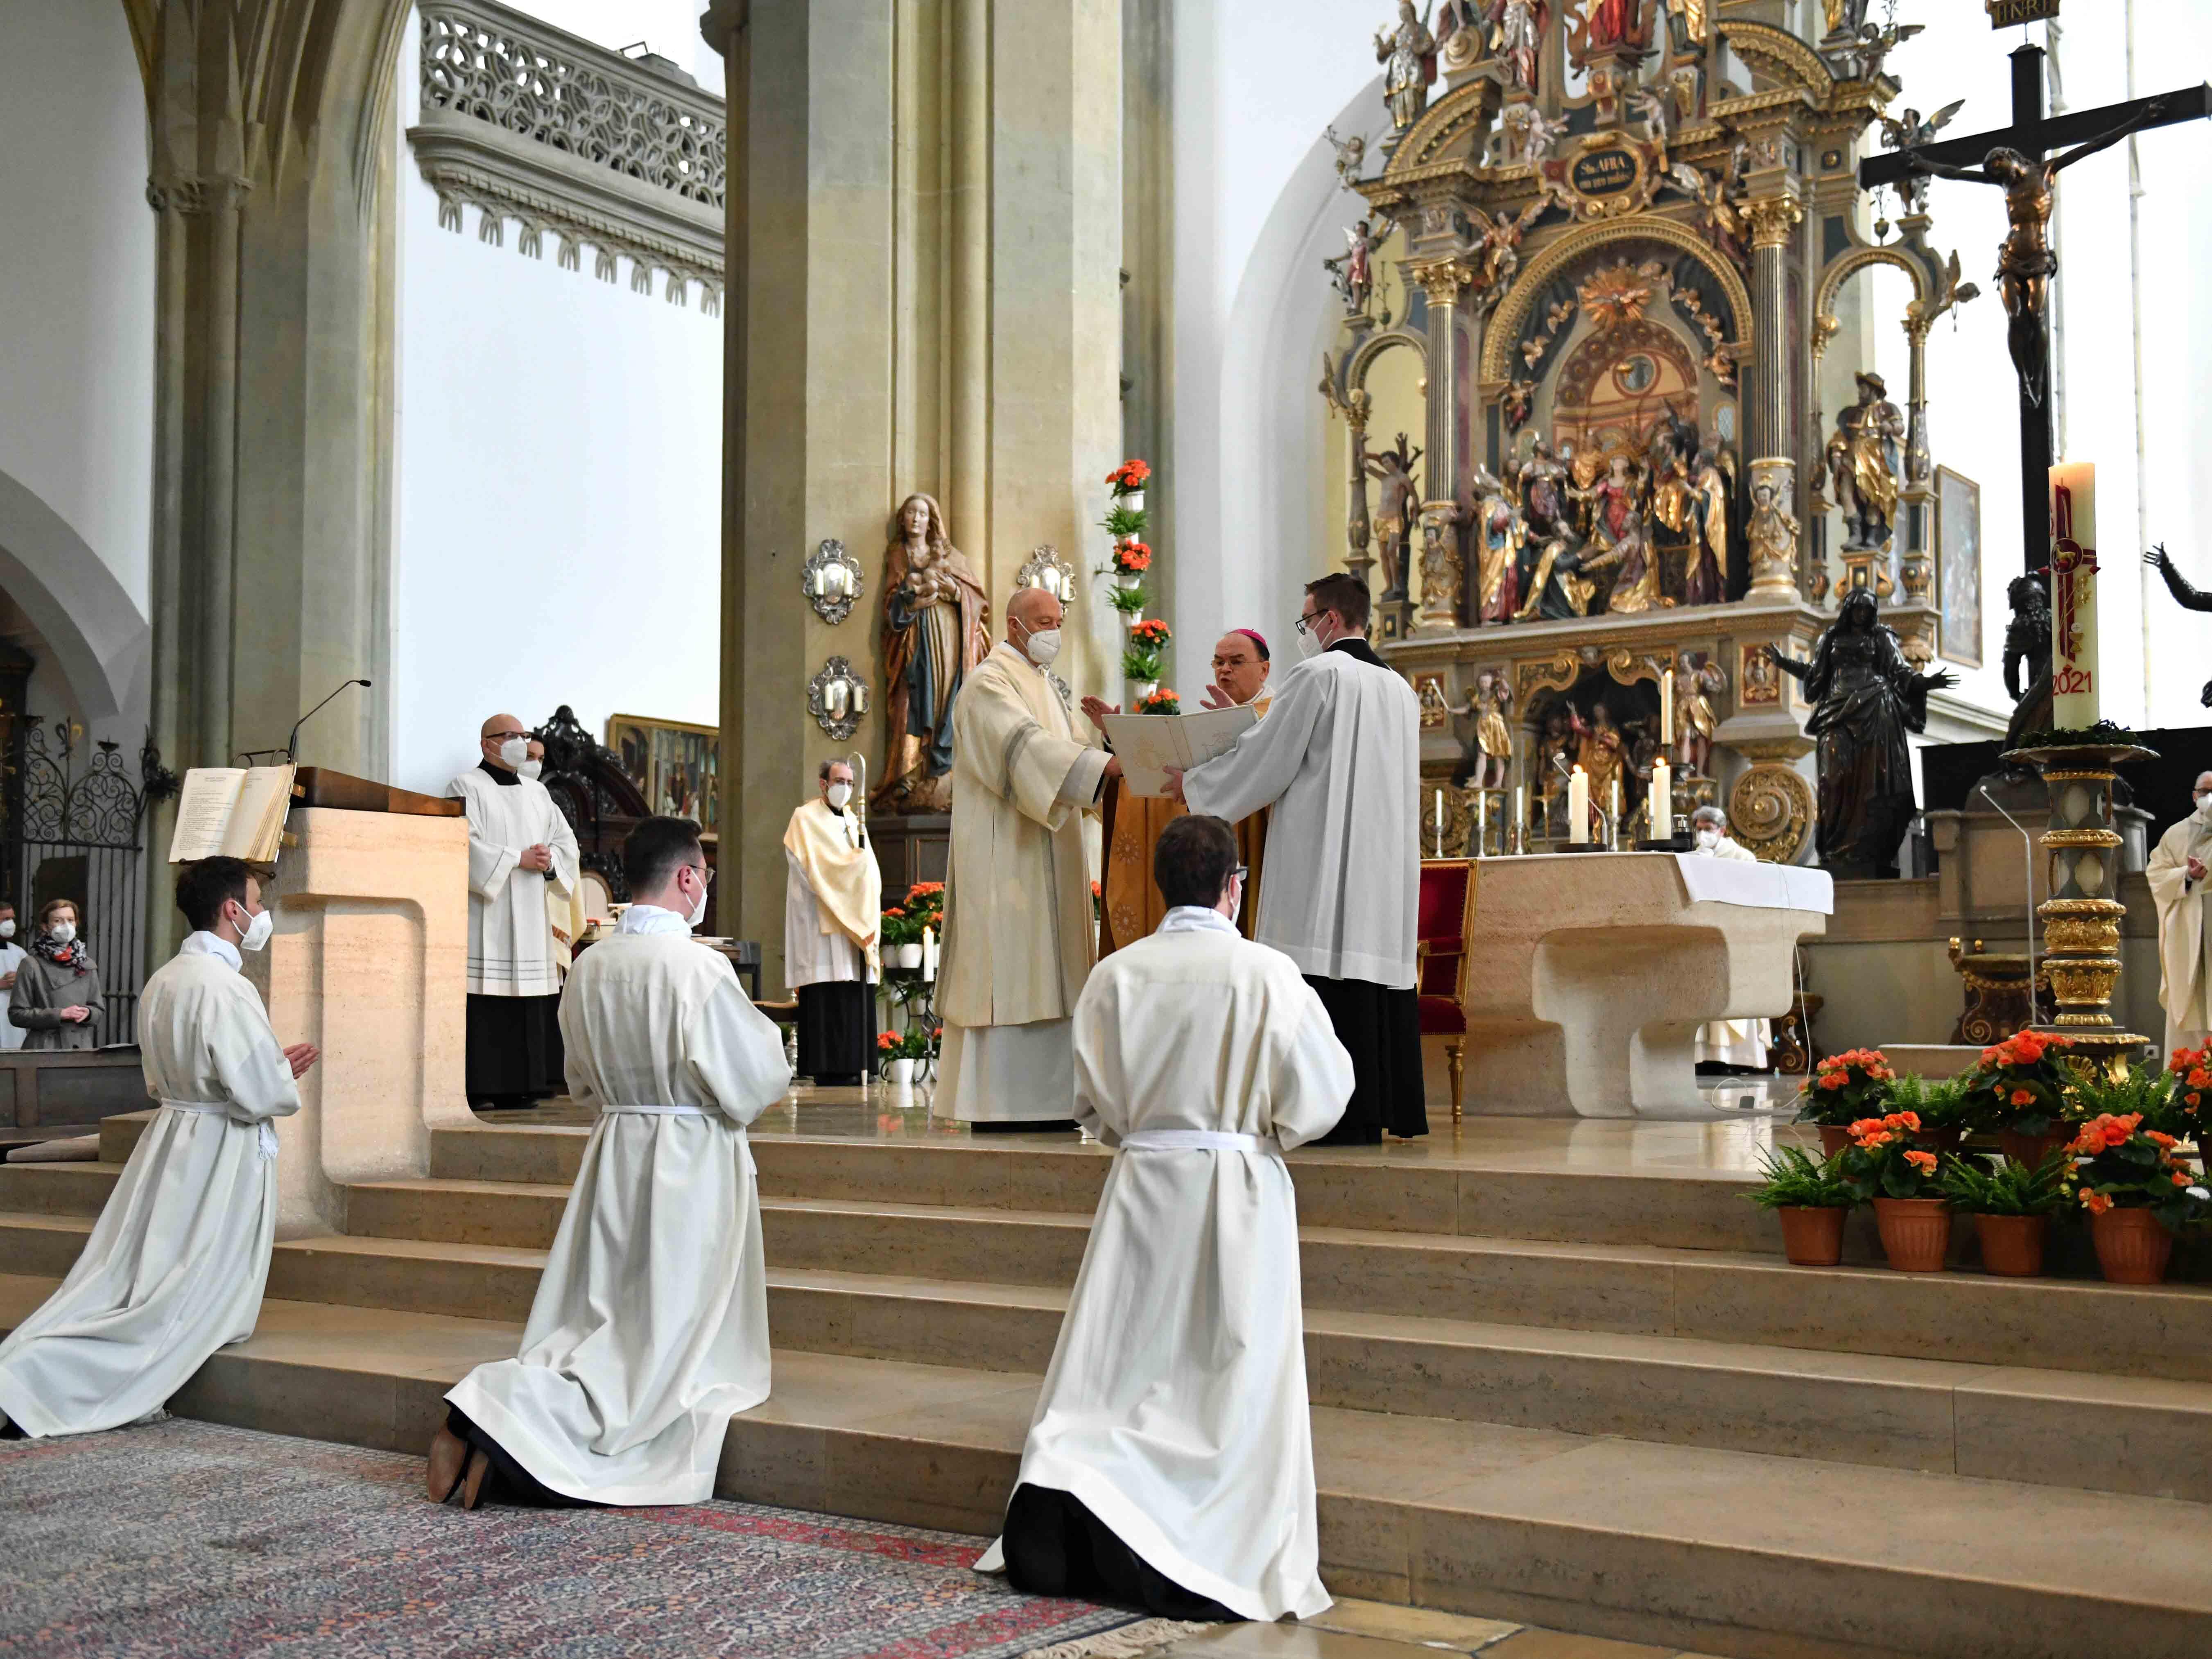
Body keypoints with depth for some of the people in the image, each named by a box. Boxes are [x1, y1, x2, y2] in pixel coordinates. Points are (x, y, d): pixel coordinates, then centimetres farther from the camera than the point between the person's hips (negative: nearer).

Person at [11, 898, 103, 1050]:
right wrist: (60, 1014, -13)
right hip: (45, 1048, -3)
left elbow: (99, 1008, 17)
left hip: (81, 1046, 3)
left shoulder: (87, 965, 12)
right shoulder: (32, 965, -1)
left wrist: (88, 1013, -6)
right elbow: (17, 1014, -4)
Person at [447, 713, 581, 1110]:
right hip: (485, 914, -6)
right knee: (486, 1000, -11)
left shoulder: (537, 792, 20)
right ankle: (478, 1087, -9)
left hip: (530, 918, 6)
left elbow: (566, 840, 16)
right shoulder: (467, 787, 0)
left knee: (528, 1010, 3)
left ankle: (516, 1087, 7)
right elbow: (465, 846, -12)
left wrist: (549, 861, -5)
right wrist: (519, 859, -13)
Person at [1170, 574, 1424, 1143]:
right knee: (1376, 963, 8)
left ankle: (1342, 1117, -10)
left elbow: (1267, 760, -7)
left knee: (1327, 981, -8)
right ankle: (1386, 1111, 10)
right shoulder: (1400, 689, 17)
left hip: (1324, 860, -8)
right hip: (1384, 861, 8)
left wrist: (1193, 784, 6)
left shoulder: (1317, 674, -7)